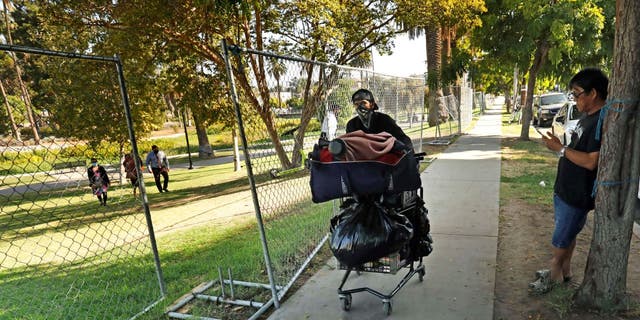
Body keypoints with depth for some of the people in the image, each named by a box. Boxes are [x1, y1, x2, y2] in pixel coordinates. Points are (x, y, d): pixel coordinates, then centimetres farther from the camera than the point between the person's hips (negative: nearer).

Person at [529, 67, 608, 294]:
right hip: (565, 189, 9)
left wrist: (560, 148, -23)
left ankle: (555, 273, 21)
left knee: (561, 238, 4)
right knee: (567, 234, 20)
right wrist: (558, 145, 6)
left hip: (578, 195, -9)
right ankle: (564, 270, 34)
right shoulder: (586, 117, 10)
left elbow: (591, 161, -27)